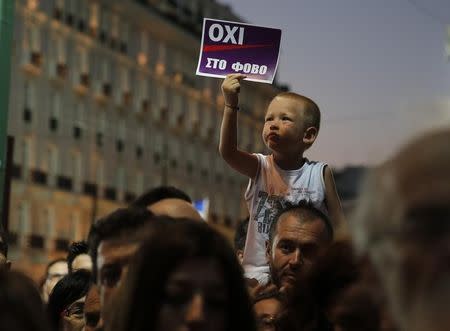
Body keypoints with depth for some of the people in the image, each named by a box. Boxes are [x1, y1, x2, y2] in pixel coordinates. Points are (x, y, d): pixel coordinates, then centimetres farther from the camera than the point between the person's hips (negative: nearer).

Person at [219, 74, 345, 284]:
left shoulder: (320, 174, -1)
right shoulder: (260, 167, -2)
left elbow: (338, 227, 4)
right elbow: (227, 152, -22)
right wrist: (231, 105, -34)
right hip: (259, 272, 0)